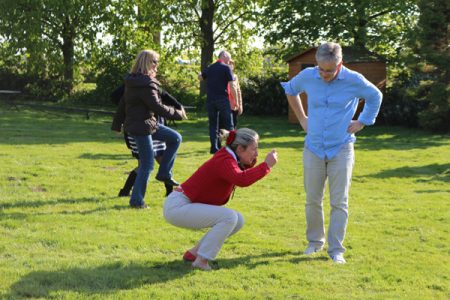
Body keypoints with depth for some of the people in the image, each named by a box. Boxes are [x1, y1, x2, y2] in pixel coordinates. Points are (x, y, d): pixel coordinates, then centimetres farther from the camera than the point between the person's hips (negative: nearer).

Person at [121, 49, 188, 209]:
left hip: (148, 123, 10)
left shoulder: (133, 80, 8)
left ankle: (164, 173, 16)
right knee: (147, 164, -3)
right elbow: (158, 107, -23)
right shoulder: (145, 85, -23)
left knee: (175, 138, 12)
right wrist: (178, 114, -12)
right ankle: (136, 201, 5)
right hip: (141, 127, -10)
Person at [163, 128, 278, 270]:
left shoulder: (228, 157, 7)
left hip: (186, 206, 10)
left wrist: (250, 163, -3)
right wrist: (266, 165, -34)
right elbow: (241, 180, -40)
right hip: (177, 207, -10)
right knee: (229, 217, -23)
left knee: (238, 221, 8)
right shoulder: (224, 161, -23)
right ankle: (201, 261, -17)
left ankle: (194, 253, 13)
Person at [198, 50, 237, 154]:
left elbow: (200, 77, 25)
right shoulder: (226, 68, -5)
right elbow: (232, 86, -10)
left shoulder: (209, 68, 10)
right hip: (223, 99, -5)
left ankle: (214, 147, 4)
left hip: (210, 100, 5)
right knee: (228, 124, 1)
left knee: (213, 124, 9)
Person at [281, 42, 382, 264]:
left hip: (341, 149, -2)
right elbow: (290, 90, 18)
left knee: (339, 202, -1)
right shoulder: (307, 76, -5)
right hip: (314, 149, 2)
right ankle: (315, 241, 25)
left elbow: (375, 97, 10)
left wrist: (361, 122, 4)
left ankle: (336, 249, 6)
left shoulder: (354, 80, -10)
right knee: (312, 200, 8)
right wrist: (301, 117, 13)